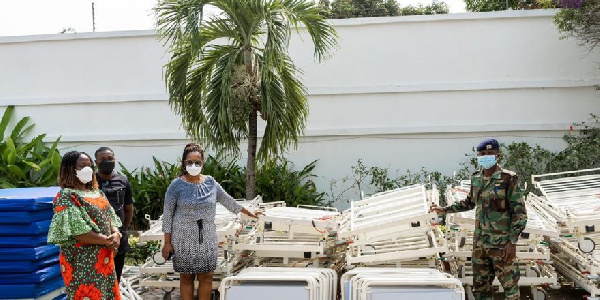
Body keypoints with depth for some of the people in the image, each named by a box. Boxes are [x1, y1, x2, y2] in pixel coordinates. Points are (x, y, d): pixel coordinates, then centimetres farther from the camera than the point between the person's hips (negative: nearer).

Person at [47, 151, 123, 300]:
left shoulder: (96, 192, 14)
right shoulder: (66, 196, -12)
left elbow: (110, 217, 13)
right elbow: (77, 232, -20)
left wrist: (116, 234, -9)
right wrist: (107, 241, -15)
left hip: (104, 257, 8)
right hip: (81, 260, -8)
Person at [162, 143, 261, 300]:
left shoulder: (211, 183, 2)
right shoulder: (176, 185, -7)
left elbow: (229, 201, 14)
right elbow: (167, 215, -4)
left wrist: (250, 213, 21)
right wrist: (167, 243, -6)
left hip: (207, 240, 3)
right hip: (184, 240, -2)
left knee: (206, 277, 5)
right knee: (186, 277, 6)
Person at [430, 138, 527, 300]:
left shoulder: (508, 179, -11)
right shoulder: (476, 178, 7)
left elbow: (520, 213, -11)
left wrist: (512, 242, -16)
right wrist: (445, 209, 20)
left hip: (501, 244, -6)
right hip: (480, 242, 6)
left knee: (509, 284, 3)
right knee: (480, 286, 13)